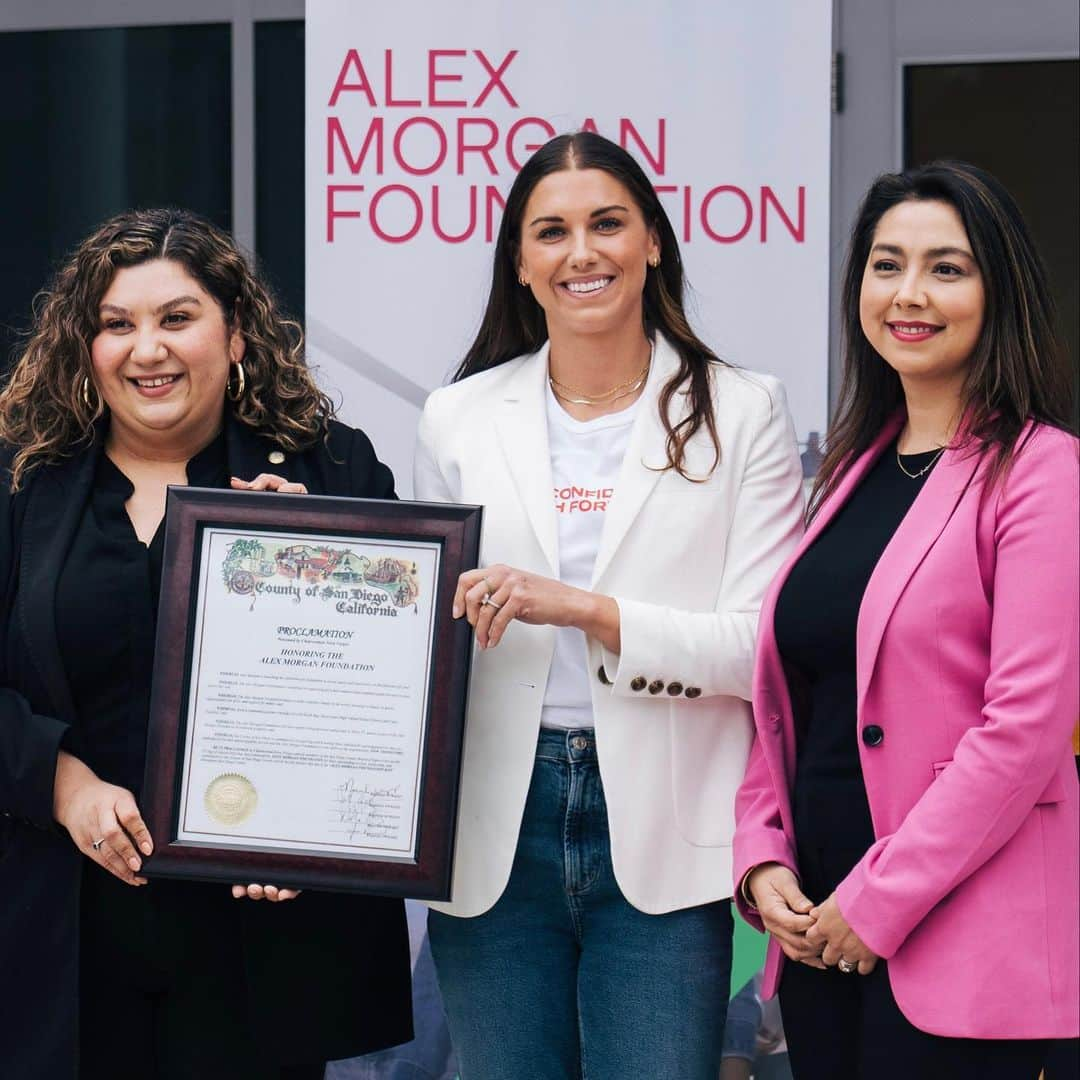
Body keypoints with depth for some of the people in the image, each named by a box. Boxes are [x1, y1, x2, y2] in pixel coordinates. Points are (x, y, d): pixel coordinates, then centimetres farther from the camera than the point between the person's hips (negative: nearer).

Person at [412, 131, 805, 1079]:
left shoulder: (741, 413, 1)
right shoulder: (461, 419, 8)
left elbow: (764, 644, -7)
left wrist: (588, 610, -18)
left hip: (664, 836, -2)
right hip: (497, 833, 3)